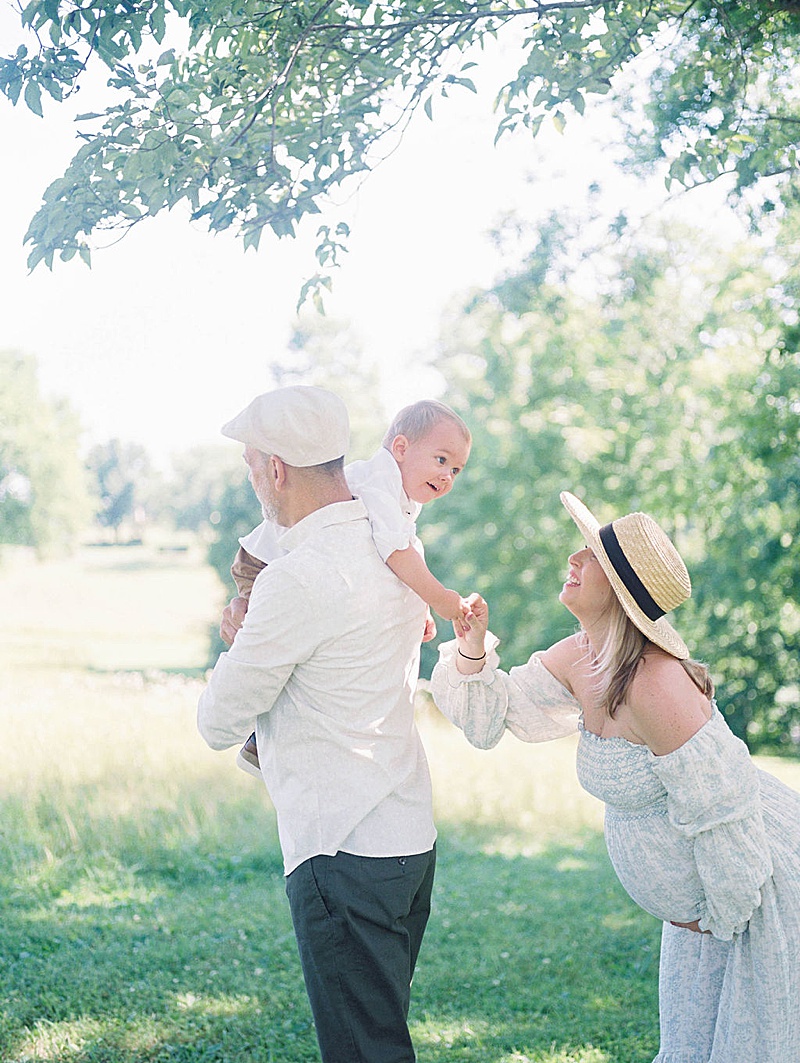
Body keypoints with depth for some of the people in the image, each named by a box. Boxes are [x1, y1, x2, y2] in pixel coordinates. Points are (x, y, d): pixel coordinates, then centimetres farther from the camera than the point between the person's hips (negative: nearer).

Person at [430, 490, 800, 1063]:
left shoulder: (655, 684, -32)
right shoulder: (578, 658, -5)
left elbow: (724, 809, -28)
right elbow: (493, 716, 7)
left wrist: (720, 918, -14)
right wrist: (473, 647, -11)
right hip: (709, 896, 9)